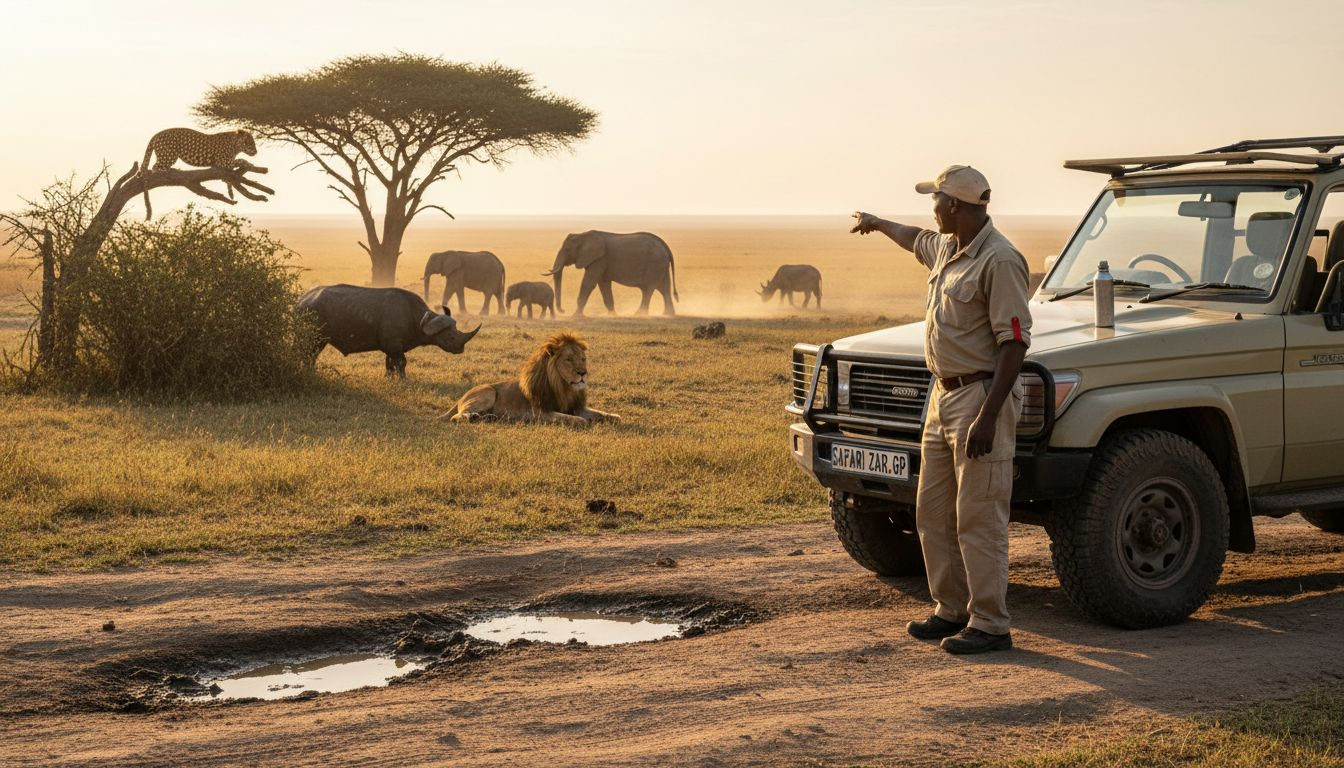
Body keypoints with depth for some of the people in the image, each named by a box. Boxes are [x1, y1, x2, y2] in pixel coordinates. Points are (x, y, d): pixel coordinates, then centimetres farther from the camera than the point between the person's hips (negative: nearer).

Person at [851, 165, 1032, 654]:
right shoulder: (948, 249, 10)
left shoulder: (999, 260, -18)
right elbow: (919, 241, 37)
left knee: (978, 519, -7)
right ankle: (952, 610, 24)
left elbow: (1014, 343, -22)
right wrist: (879, 224, 53)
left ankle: (990, 626, 0)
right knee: (933, 513, 14)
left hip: (981, 398, -10)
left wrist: (988, 417, -26)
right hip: (943, 395, 10)